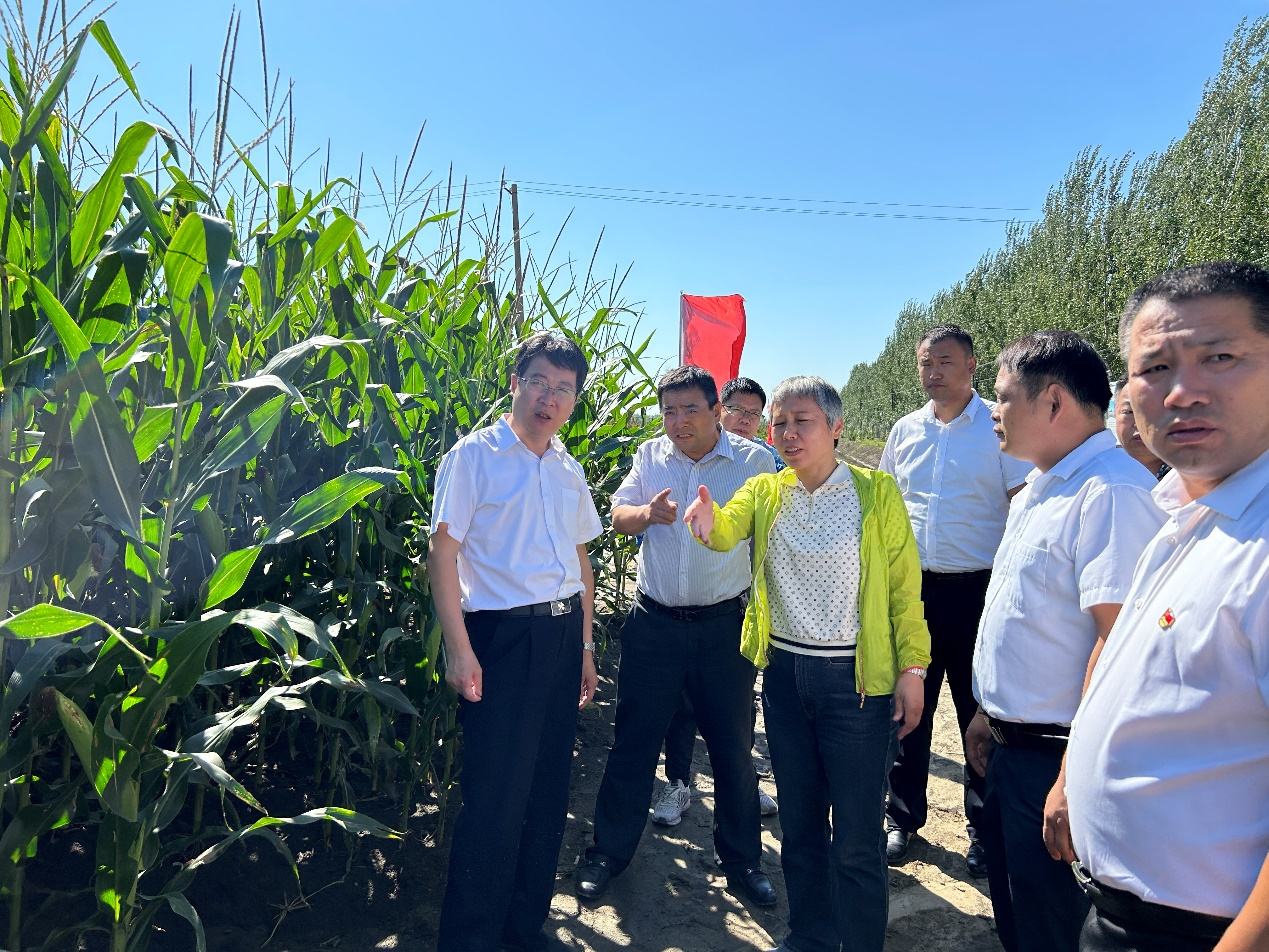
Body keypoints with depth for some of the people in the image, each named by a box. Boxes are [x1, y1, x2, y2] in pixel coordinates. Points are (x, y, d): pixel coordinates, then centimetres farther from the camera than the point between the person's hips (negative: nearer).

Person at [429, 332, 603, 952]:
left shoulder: (568, 469, 13)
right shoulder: (474, 455, -5)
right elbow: (443, 552, -10)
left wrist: (585, 643, 16)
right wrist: (459, 650, -15)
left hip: (563, 634, 7)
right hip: (502, 636, -6)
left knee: (549, 790, 14)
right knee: (496, 797, -2)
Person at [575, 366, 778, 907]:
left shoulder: (754, 461, -2)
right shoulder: (650, 456, 5)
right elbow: (619, 517, 2)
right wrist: (649, 512, -21)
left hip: (724, 624, -1)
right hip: (654, 622, 1)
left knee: (732, 744, 11)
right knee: (634, 739, 9)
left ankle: (741, 856, 31)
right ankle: (609, 850, 27)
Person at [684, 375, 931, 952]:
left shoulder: (875, 492, -5)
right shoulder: (764, 492, 4)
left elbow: (904, 586, -4)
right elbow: (727, 531, -16)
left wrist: (912, 668, -8)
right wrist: (708, 519, -38)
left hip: (857, 678, -4)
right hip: (784, 673, 4)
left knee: (858, 835, 5)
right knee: (799, 822, 19)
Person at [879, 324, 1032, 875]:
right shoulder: (905, 431, 9)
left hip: (978, 590, -3)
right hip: (911, 588, 4)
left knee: (982, 715, 8)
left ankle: (985, 829, 27)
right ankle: (902, 819, 28)